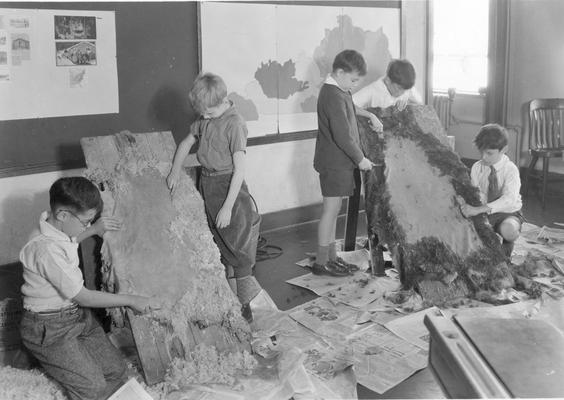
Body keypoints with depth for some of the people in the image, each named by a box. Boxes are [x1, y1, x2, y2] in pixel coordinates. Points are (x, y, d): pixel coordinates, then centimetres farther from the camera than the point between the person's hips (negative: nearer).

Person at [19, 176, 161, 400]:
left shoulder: (55, 225, -2)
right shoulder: (47, 250, -29)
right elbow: (82, 297, -22)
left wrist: (94, 230, 13)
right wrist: (131, 300, -15)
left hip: (78, 315, 9)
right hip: (49, 329, -9)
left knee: (116, 371, 2)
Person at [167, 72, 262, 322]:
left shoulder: (234, 124, -18)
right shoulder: (205, 120, 4)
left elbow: (239, 170, -19)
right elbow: (187, 142, 20)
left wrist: (227, 207, -20)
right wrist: (176, 170, 6)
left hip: (228, 187, -8)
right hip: (207, 186, 8)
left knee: (237, 250, 1)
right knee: (220, 248, 15)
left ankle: (244, 308, 12)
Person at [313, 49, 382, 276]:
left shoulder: (338, 91, 11)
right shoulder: (334, 97, -21)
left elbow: (350, 108, 34)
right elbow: (343, 136, -24)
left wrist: (370, 115, 20)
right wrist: (360, 159, -14)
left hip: (336, 162, 10)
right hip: (335, 163, -10)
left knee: (332, 211, 15)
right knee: (331, 210, -3)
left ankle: (331, 258, 24)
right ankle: (321, 262, 6)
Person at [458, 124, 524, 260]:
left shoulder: (510, 169, -16)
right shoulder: (476, 167, -2)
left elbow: (509, 199, -29)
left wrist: (479, 209, -40)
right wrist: (463, 201, -32)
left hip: (508, 213, -4)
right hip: (484, 213, 4)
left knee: (508, 229, -37)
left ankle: (506, 250, 0)